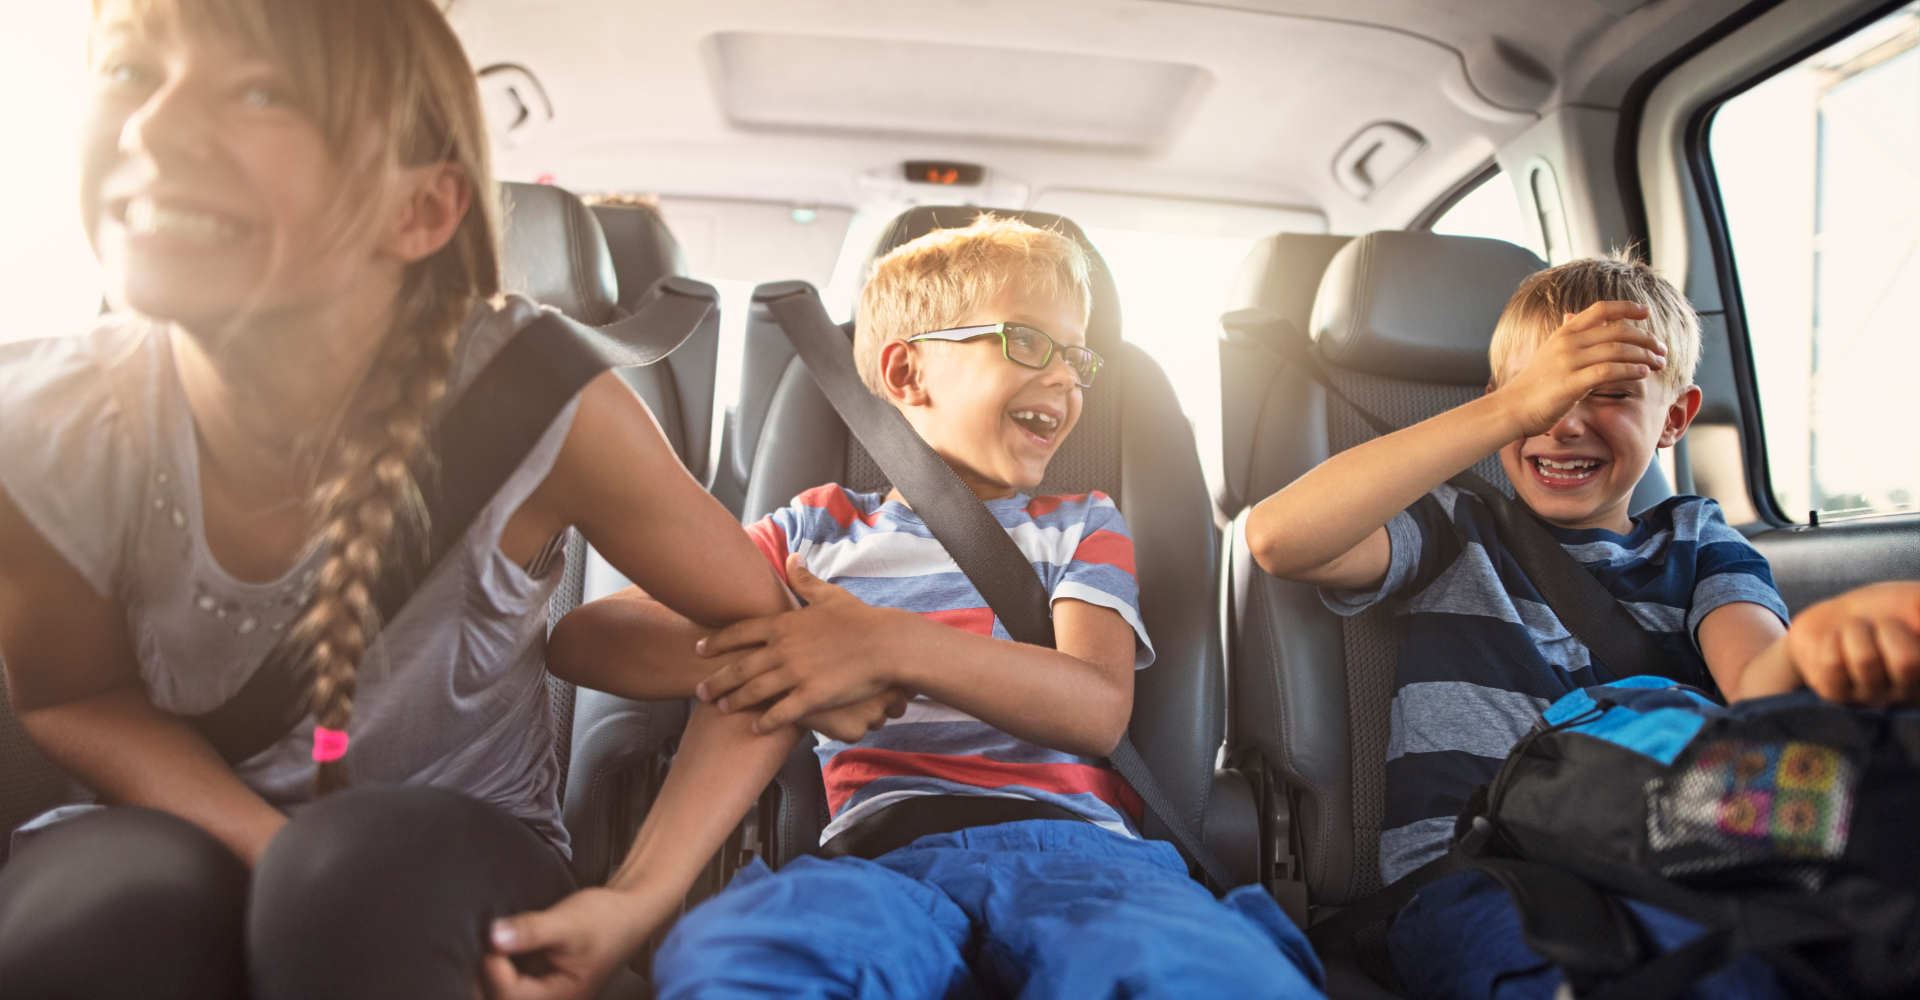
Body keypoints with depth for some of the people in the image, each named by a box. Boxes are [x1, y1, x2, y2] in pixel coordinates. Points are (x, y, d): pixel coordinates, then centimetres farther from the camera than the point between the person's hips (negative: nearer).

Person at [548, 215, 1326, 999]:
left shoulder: (1082, 526, 22)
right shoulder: (820, 527, 19)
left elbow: (1097, 710, 1)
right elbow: (582, 636, 13)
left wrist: (894, 645, -15)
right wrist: (741, 651, -9)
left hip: (1072, 846, 1)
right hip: (882, 851, 0)